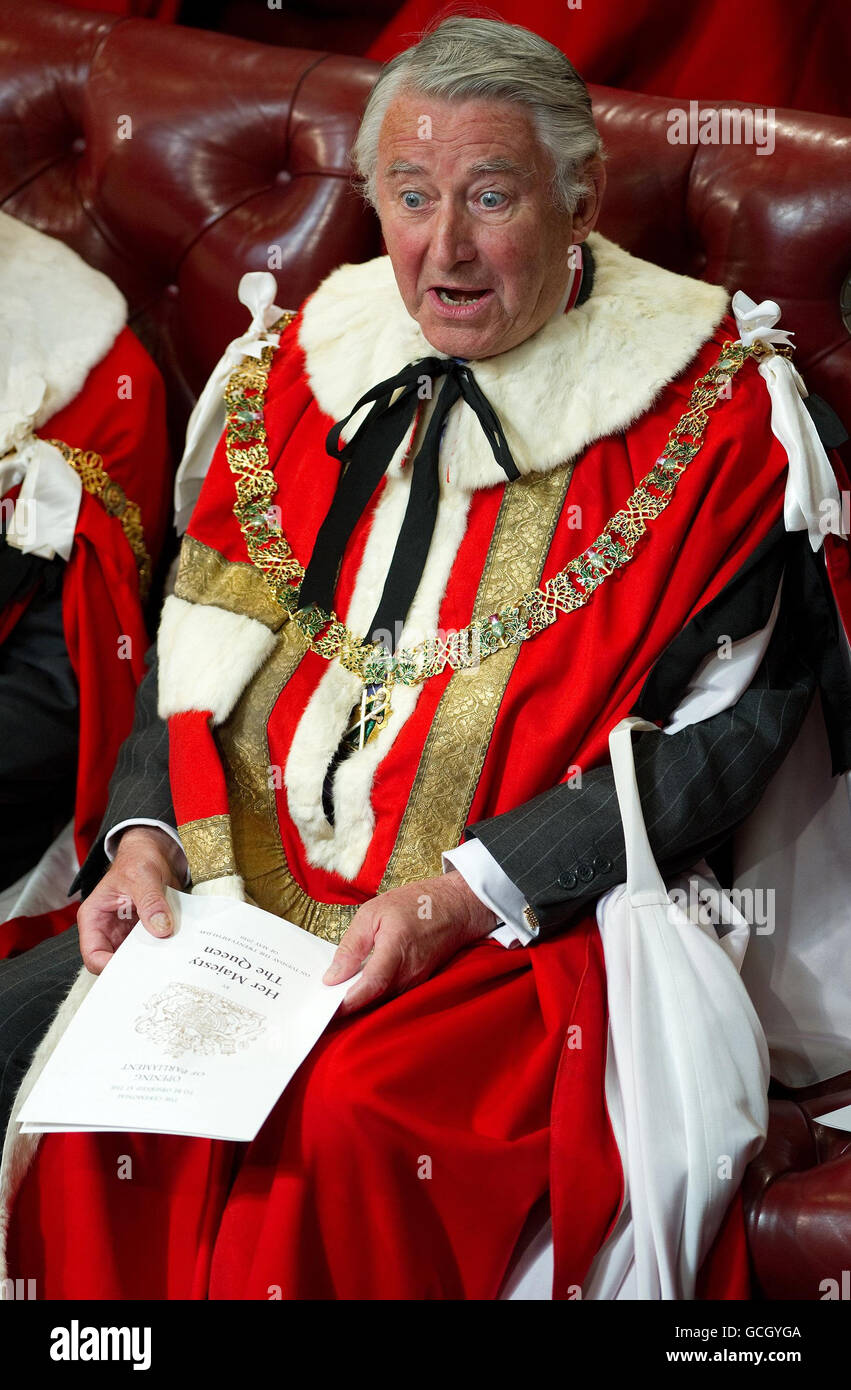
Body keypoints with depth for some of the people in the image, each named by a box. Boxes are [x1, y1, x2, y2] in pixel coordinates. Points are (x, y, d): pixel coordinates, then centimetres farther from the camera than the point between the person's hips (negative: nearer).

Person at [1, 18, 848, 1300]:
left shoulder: (706, 410, -5)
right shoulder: (308, 361, 10)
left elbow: (717, 735, -8)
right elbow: (202, 637, 16)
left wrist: (460, 898, -16)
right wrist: (146, 837, -2)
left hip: (534, 929, -4)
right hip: (239, 894, 4)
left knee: (349, 1116, -30)